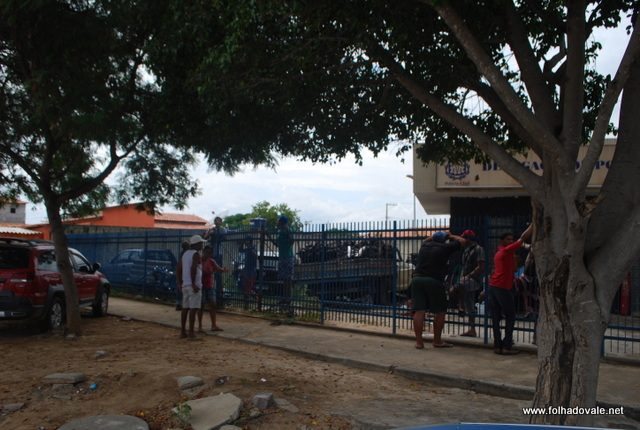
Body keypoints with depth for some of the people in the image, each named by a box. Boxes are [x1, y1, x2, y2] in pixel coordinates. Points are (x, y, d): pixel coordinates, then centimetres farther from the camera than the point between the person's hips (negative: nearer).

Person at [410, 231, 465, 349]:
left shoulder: (425, 245, 17)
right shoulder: (444, 248, 3)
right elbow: (461, 241, 16)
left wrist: (434, 236, 42)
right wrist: (450, 236, 31)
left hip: (417, 279, 5)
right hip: (434, 281, -5)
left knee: (419, 311, 2)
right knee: (440, 312, 8)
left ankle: (419, 341, 2)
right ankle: (437, 341, 14)